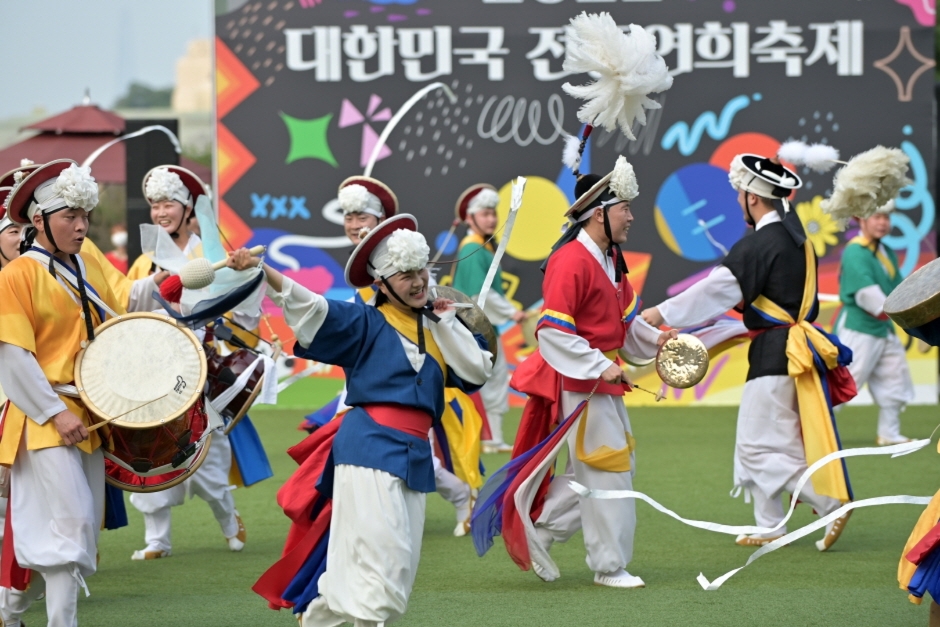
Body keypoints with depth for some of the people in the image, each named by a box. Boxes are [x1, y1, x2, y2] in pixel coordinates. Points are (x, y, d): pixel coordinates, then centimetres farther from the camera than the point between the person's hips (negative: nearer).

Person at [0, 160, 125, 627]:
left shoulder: (88, 267, 11)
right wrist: (55, 412, -19)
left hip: (89, 418, 7)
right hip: (44, 421, -7)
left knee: (85, 526, 10)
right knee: (71, 523, -15)